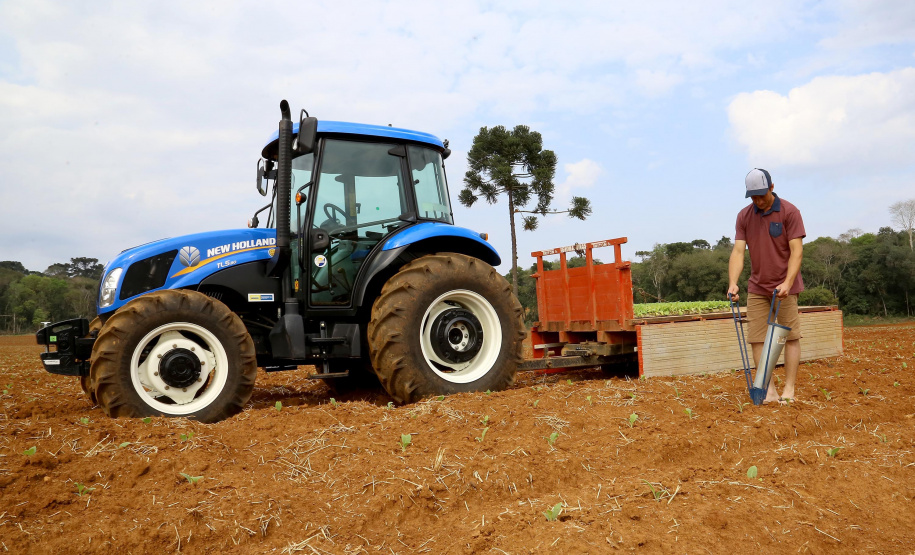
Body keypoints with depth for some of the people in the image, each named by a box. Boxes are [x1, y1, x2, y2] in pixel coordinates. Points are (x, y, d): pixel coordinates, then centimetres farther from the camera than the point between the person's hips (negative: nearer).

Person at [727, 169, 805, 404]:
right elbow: (738, 251, -4)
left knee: (790, 336, 0)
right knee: (757, 338, 0)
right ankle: (769, 389, 6)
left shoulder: (789, 212, -8)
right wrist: (733, 283, -18)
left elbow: (796, 251, -13)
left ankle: (789, 389, 6)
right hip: (757, 288, 4)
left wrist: (787, 282, -25)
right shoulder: (744, 216, 2)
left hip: (784, 287, -3)